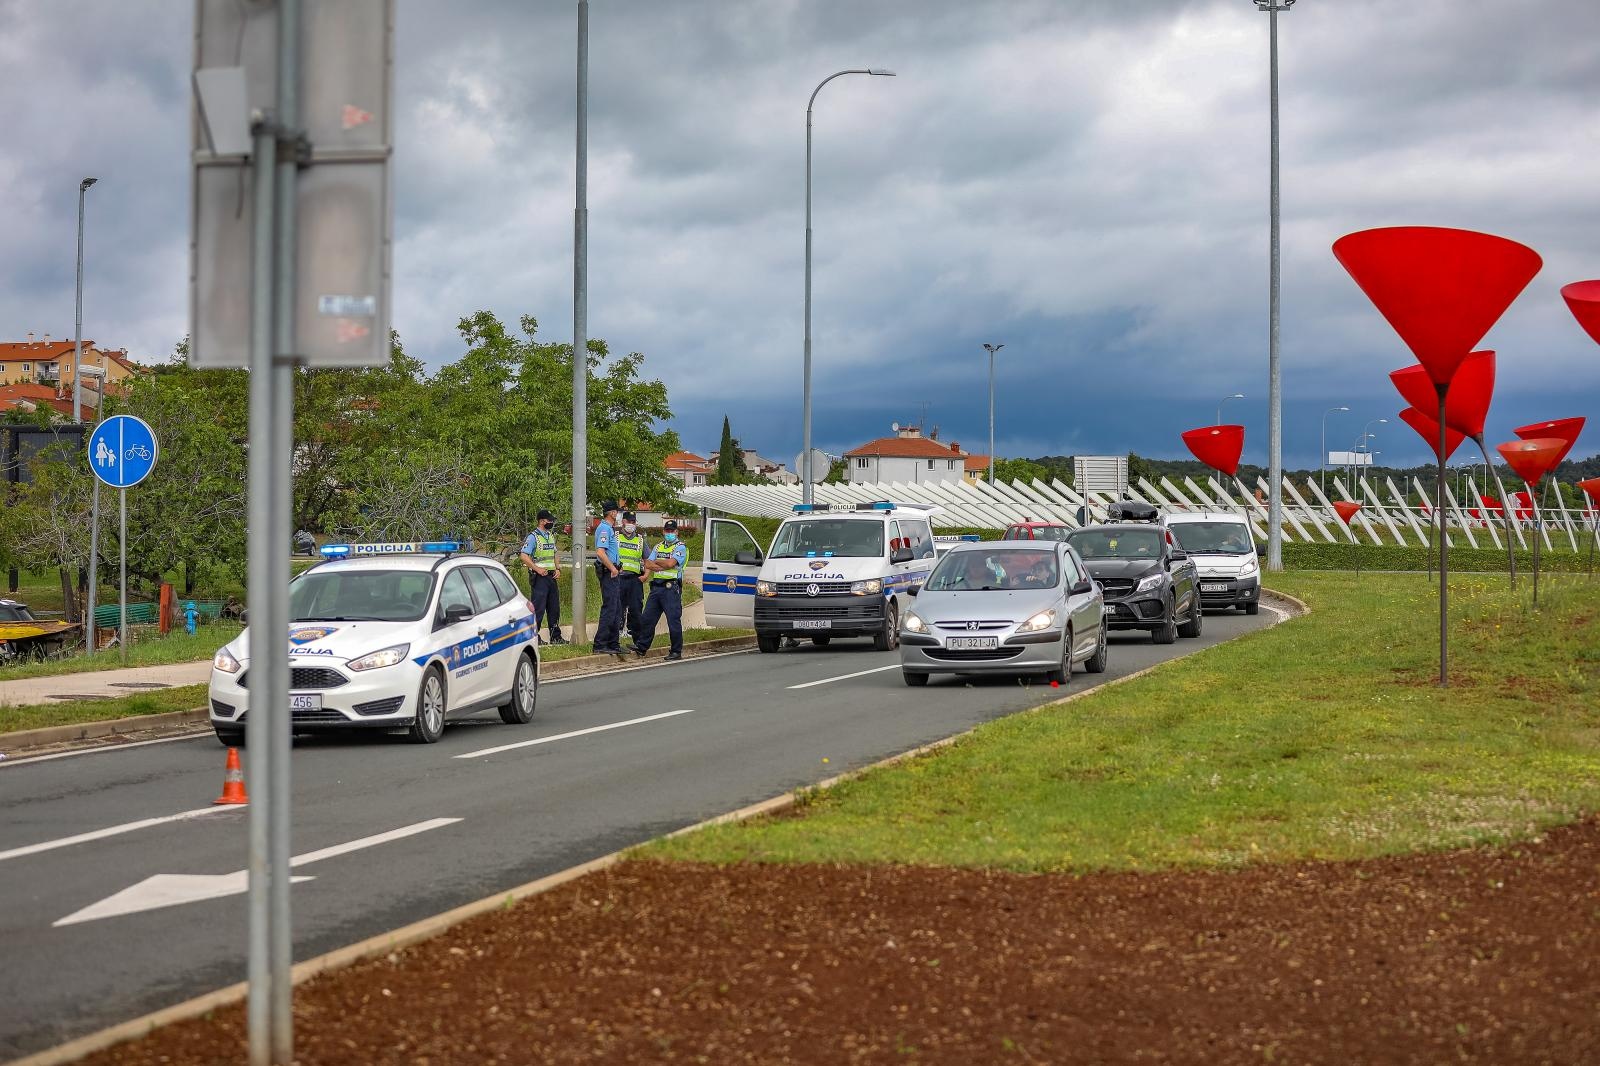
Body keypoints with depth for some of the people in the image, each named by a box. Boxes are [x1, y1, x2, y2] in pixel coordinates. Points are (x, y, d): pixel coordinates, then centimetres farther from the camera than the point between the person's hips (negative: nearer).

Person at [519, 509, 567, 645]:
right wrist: (537, 569, -18)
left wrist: (557, 568, 10)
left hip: (552, 576, 8)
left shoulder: (551, 536, 16)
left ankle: (555, 636, 18)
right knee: (538, 608, -7)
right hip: (539, 577, -8)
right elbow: (524, 556, -17)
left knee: (554, 607, 11)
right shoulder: (533, 537, -10)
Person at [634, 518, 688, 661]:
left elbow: (670, 563, -16)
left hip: (671, 588, -6)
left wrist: (656, 562, 0)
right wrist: (664, 566, -9)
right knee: (647, 619, 7)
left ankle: (676, 652, 1)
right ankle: (641, 647, 14)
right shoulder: (658, 547, 18)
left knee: (674, 621, -5)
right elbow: (647, 565, 7)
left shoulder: (680, 547, 0)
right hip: (656, 587, 6)